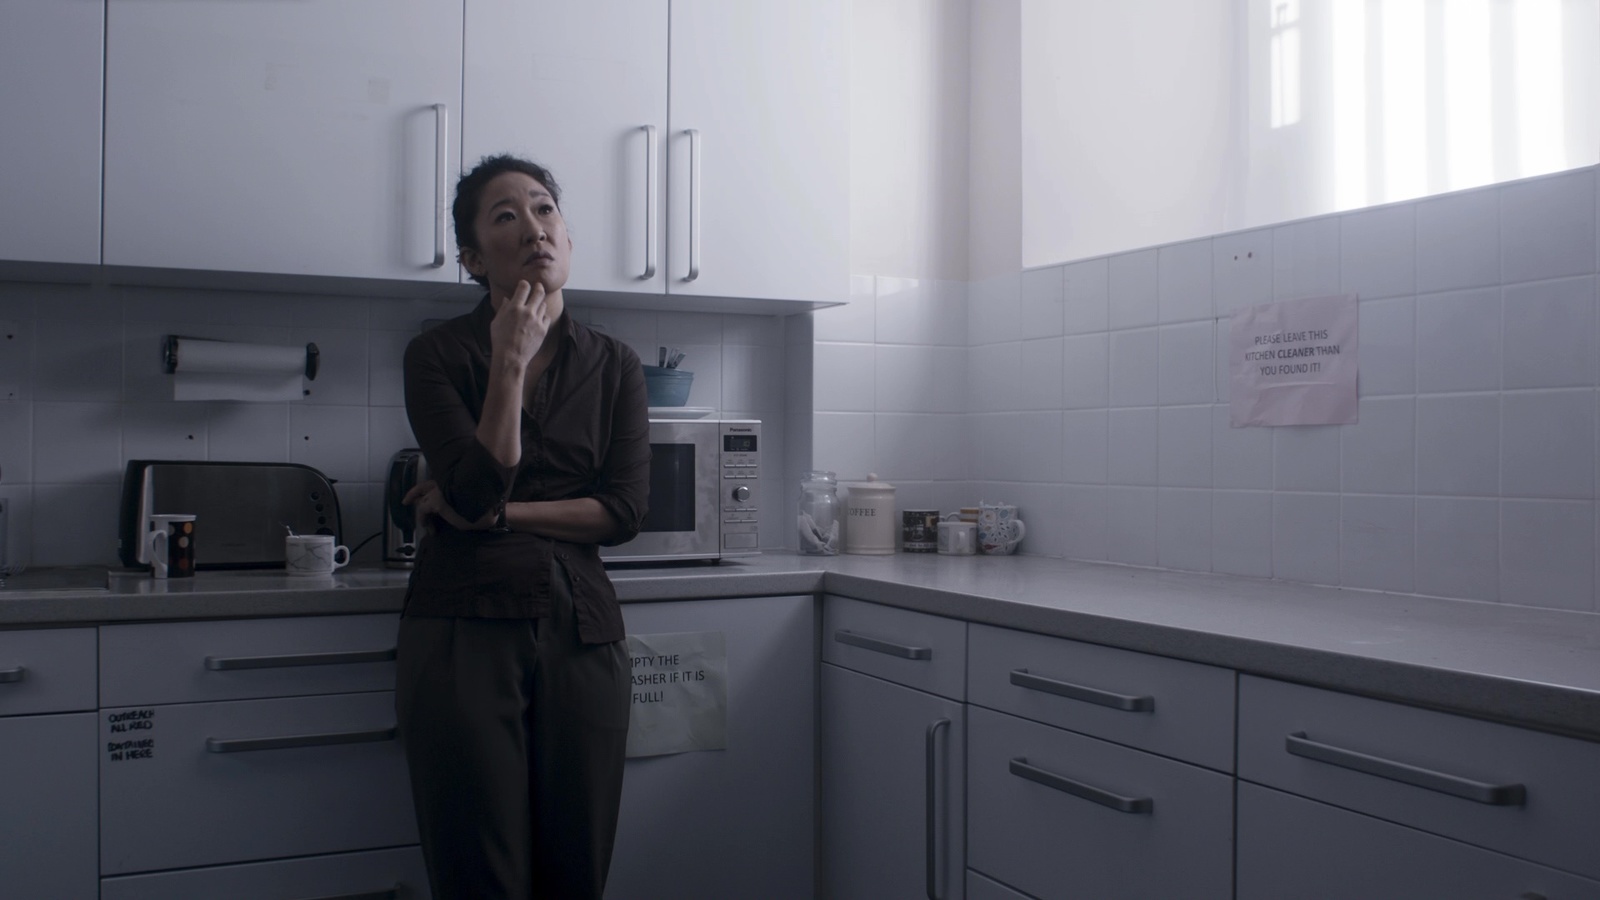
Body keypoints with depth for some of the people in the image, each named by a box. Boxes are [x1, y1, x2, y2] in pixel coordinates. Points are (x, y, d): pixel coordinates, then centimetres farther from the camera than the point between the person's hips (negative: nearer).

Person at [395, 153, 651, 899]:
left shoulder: (613, 365, 9)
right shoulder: (437, 354, 2)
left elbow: (623, 511, -1)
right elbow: (479, 487, -11)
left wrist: (493, 512, -7)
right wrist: (510, 362, -9)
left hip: (580, 630, 3)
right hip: (465, 628, -2)